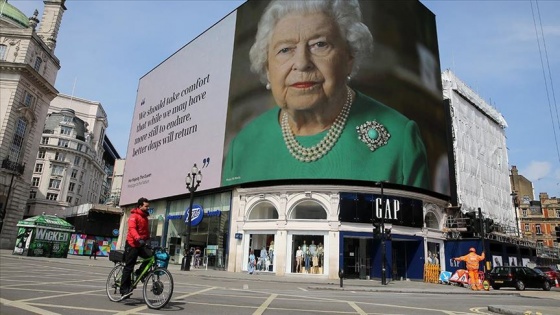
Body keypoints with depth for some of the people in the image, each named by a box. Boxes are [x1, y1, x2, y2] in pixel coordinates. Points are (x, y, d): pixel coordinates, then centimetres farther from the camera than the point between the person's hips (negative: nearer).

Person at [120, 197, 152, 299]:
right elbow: (132, 228, -26)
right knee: (129, 267, -2)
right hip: (132, 244, -7)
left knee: (151, 256, -16)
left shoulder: (145, 217, 16)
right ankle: (124, 290, 5)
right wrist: (138, 238, -41)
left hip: (141, 245, 7)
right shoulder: (134, 216, -10)